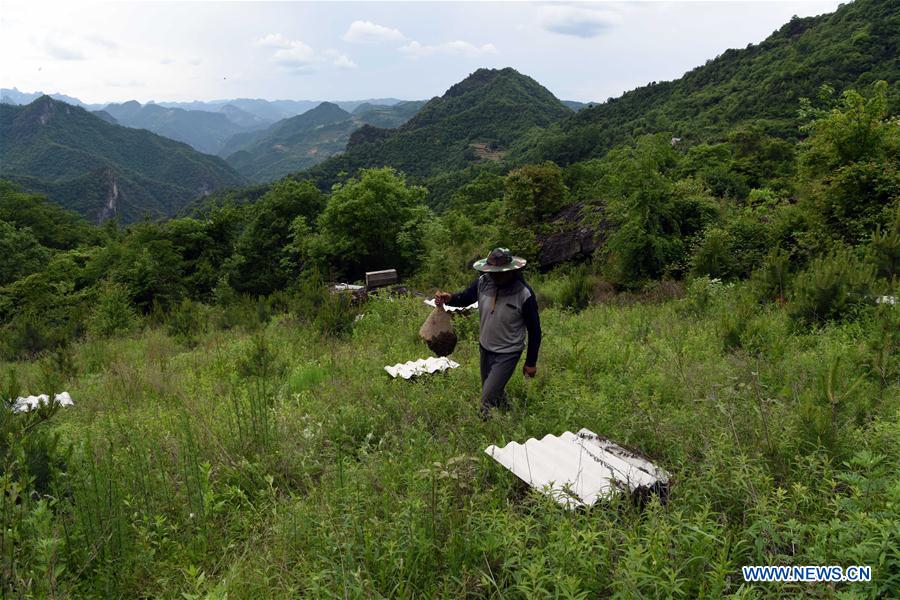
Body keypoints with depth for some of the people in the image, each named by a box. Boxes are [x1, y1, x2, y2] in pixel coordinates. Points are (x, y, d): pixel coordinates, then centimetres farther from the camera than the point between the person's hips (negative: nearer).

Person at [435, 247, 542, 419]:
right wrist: (449, 299, -22)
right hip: (485, 348, 6)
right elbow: (465, 297, 3)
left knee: (488, 400, -7)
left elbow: (534, 330, -13)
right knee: (495, 390, 25)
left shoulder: (524, 294, -24)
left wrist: (531, 362, -6)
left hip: (507, 353, -5)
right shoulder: (484, 282, -13)